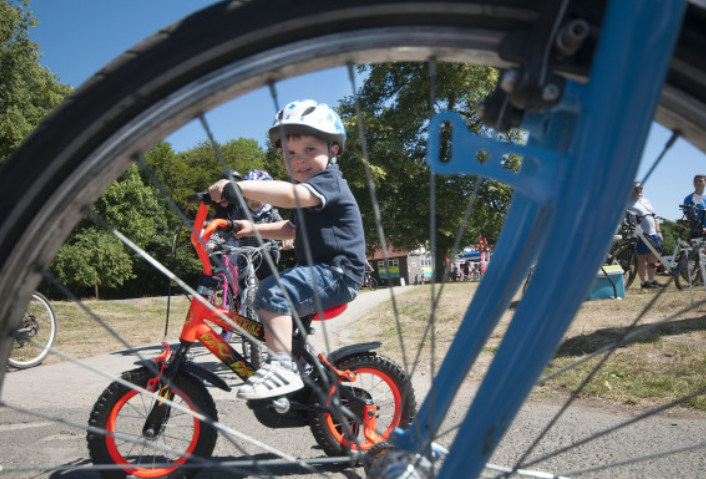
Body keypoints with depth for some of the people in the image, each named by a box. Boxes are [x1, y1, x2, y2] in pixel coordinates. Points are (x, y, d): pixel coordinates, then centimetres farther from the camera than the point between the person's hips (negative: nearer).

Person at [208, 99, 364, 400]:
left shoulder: (328, 182, -14)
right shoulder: (311, 192, 21)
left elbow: (291, 194, -34)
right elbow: (292, 228, 29)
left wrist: (239, 187, -40)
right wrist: (253, 229, 17)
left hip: (338, 273, -11)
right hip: (322, 271, 11)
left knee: (274, 292, -28)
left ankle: (282, 368, -28)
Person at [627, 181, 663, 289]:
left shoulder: (646, 201, 19)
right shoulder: (628, 203, -3)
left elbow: (654, 217, 22)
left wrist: (658, 231, 15)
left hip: (653, 234, 7)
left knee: (653, 259, 9)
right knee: (642, 259, -3)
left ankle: (651, 280, 18)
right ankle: (644, 282, 2)